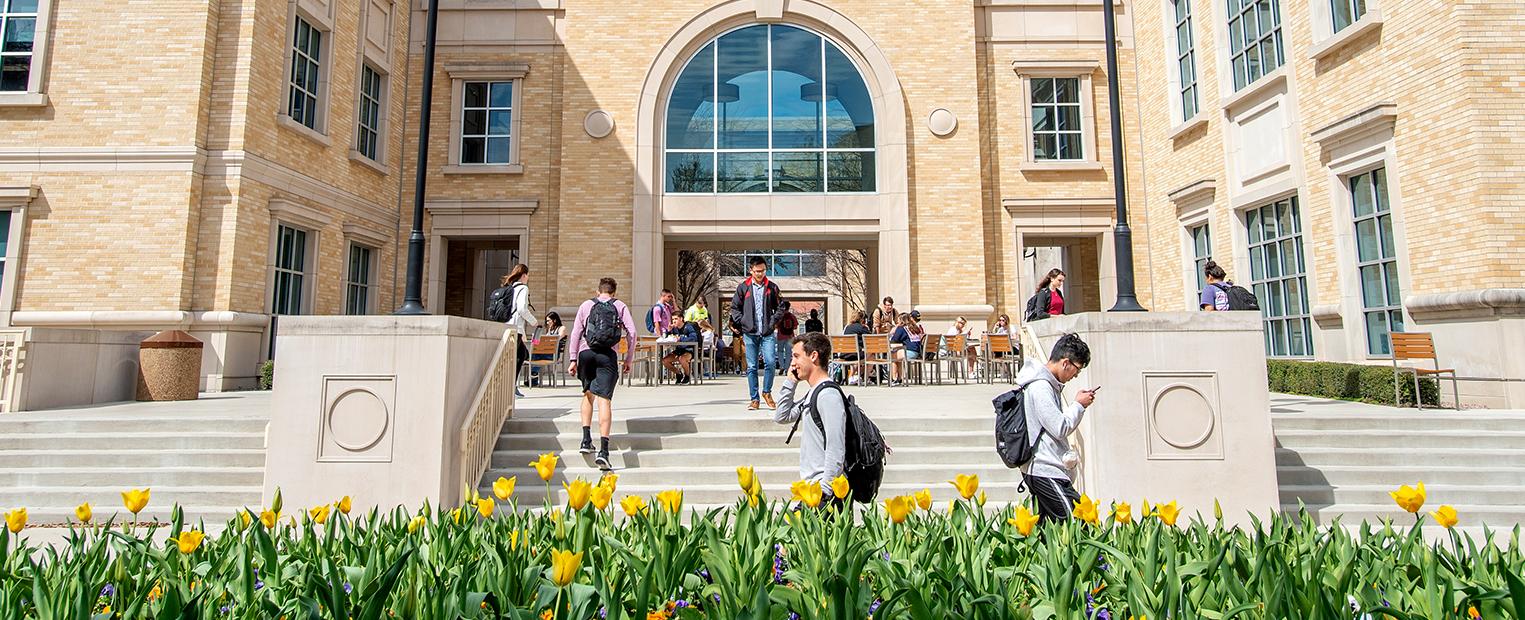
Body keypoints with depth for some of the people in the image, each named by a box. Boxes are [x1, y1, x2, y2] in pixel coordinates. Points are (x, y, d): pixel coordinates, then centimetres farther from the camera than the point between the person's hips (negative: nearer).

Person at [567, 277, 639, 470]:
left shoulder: (586, 305, 15)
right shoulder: (620, 306, 12)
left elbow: (576, 332, 8)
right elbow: (632, 332, 2)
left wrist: (574, 359, 11)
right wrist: (629, 359, 8)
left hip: (586, 353, 2)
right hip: (607, 355, -2)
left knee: (588, 394, 23)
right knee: (604, 400, -6)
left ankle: (586, 439, 14)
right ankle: (603, 450, -15)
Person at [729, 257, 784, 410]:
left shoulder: (772, 287, 7)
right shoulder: (743, 287, 5)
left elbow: (779, 307, 13)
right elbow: (734, 307, 9)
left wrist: (774, 321, 0)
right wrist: (741, 322, -1)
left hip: (768, 333, 0)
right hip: (750, 333, 0)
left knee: (770, 362, -13)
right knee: (751, 367, 3)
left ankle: (767, 392, 9)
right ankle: (754, 399, 11)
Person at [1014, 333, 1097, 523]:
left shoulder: (1048, 384, 16)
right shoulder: (1040, 387, -16)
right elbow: (1060, 429, -17)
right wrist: (1079, 405, -6)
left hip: (1042, 470, 10)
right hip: (1046, 471, -10)